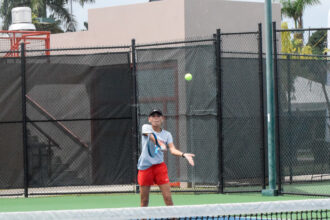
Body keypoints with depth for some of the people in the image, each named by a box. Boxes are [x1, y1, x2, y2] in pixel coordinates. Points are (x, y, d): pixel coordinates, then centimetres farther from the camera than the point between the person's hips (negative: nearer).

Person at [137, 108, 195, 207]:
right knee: (144, 201, 3)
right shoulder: (146, 128, 1)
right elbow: (152, 137, -21)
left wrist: (183, 154, -28)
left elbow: (172, 150, -7)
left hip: (159, 165, 1)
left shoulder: (167, 134, 6)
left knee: (168, 197, -8)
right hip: (145, 166, -1)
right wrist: (160, 144, -42)